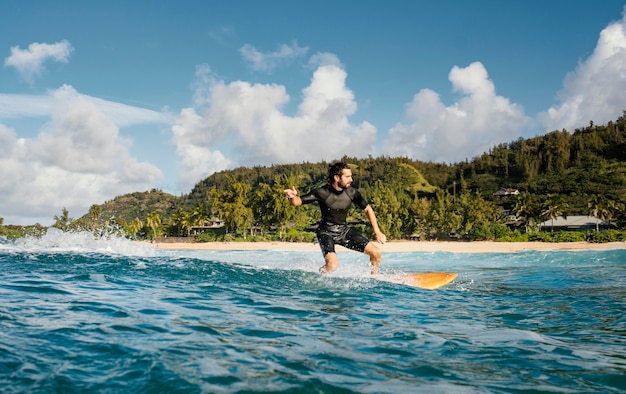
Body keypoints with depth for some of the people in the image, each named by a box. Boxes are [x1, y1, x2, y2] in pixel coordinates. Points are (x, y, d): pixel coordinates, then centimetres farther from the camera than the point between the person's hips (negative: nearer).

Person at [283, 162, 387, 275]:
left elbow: (368, 209, 4)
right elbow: (298, 202, -15)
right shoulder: (322, 193, -20)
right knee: (332, 264, -28)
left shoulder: (352, 193, -10)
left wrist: (377, 232, -1)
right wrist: (293, 197, -40)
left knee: (376, 252, -3)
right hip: (326, 232, -4)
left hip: (344, 230, 4)